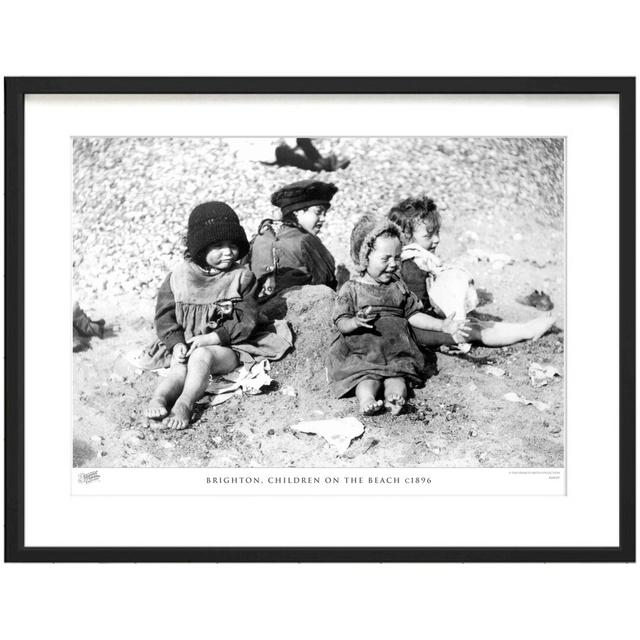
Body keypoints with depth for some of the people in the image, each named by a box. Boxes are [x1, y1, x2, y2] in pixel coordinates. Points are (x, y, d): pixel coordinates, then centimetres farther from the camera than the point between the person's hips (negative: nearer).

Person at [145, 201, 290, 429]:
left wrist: (211, 338, -14)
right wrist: (177, 344, -13)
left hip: (229, 347, -2)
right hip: (187, 348, 2)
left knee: (201, 356, -34)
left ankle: (184, 404, -51)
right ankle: (159, 398, -51)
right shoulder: (179, 277, 5)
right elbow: (165, 316, 5)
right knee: (180, 370, -30)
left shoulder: (242, 277, 2)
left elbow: (247, 321, -5)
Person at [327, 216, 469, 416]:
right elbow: (341, 322, -6)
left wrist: (443, 325, 6)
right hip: (360, 354, -4)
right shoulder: (351, 289, 0)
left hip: (395, 351, 4)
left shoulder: (398, 287, 14)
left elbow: (413, 315, 15)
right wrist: (356, 322, -29)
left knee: (397, 376, -24)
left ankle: (395, 398, -47)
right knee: (368, 378, -28)